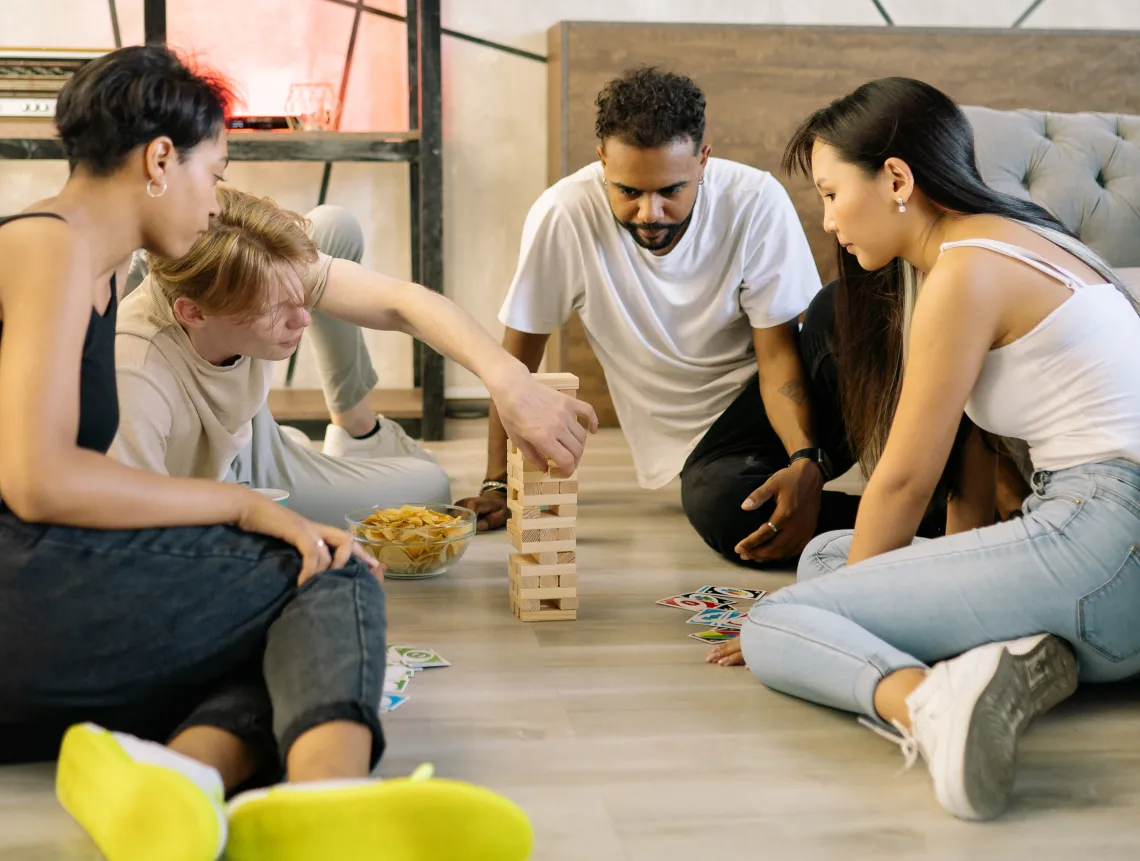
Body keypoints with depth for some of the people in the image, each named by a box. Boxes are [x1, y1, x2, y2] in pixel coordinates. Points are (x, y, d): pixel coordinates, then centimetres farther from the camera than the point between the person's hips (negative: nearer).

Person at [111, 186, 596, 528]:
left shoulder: (272, 269, -28)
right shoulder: (135, 382, -44)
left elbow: (401, 303, -28)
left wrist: (507, 378, -43)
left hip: (250, 442, 6)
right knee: (427, 491, -9)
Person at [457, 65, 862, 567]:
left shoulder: (756, 201, -16)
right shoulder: (564, 216, -17)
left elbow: (777, 352, -13)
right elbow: (517, 357, -6)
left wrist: (806, 461, -30)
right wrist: (498, 484, -4)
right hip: (699, 441, 0)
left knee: (836, 311, -31)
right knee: (718, 506, -34)